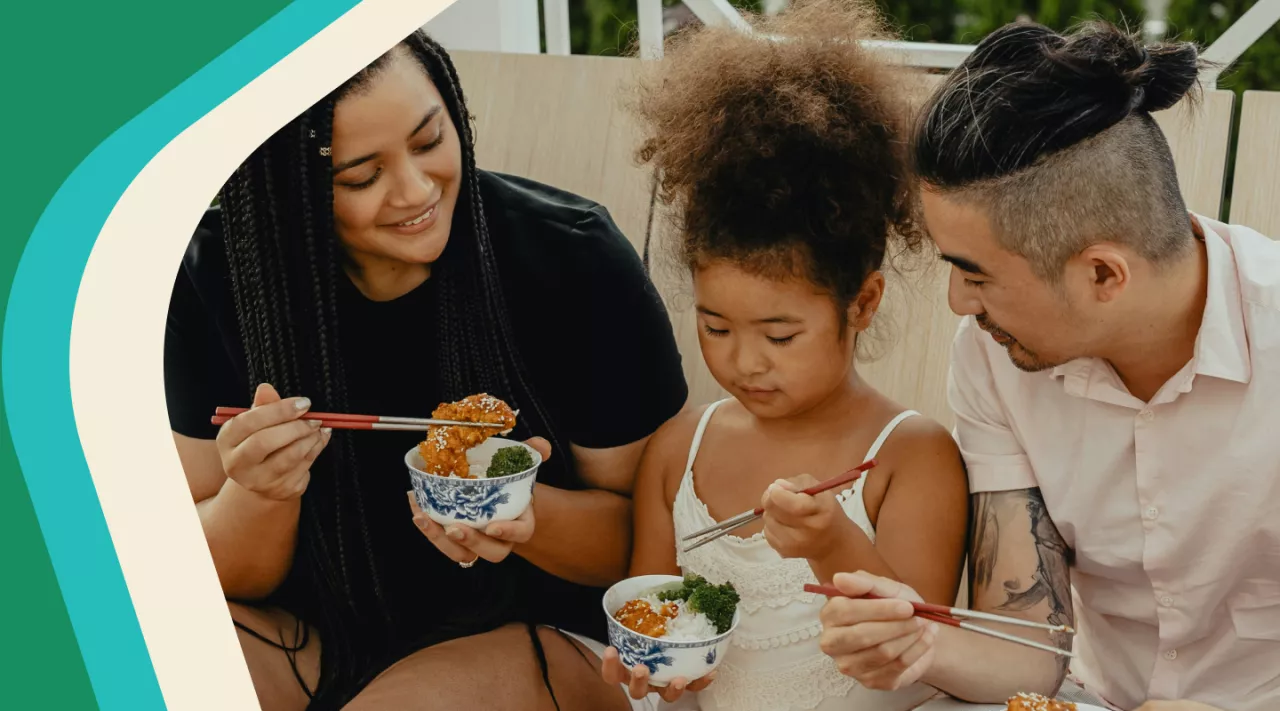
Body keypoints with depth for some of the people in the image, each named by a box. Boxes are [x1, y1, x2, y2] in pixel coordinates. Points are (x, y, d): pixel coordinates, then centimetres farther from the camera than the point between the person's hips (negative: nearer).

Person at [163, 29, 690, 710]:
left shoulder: (576, 259, -17)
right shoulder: (215, 278, -11)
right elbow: (219, 576, -5)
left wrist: (525, 515, -29)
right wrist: (258, 498, -28)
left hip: (545, 635, -2)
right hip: (316, 634, 3)